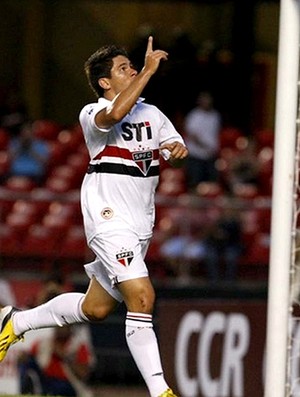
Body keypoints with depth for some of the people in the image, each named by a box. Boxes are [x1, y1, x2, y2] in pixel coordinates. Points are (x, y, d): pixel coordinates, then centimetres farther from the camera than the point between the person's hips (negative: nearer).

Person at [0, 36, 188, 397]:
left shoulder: (151, 113, 11)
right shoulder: (92, 114, -10)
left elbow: (176, 150, 17)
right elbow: (114, 114, -33)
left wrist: (178, 149, -8)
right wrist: (148, 70, -31)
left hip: (140, 226, 8)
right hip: (109, 222, -8)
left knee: (95, 309, 16)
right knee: (141, 297, -22)